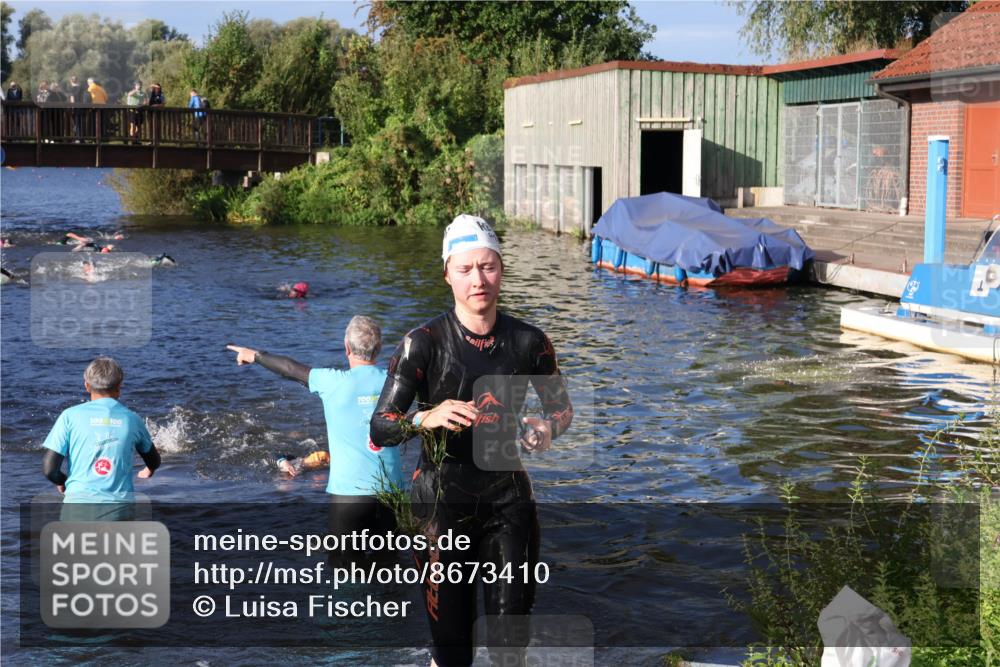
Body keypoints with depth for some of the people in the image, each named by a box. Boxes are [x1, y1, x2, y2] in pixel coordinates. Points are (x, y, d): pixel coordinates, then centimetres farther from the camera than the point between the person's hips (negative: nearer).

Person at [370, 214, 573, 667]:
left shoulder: (528, 341, -1)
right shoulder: (424, 343, -10)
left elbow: (561, 407, 14)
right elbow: (379, 430, -14)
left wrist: (546, 429, -9)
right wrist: (425, 419, -33)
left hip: (507, 498, 2)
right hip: (442, 503, -2)